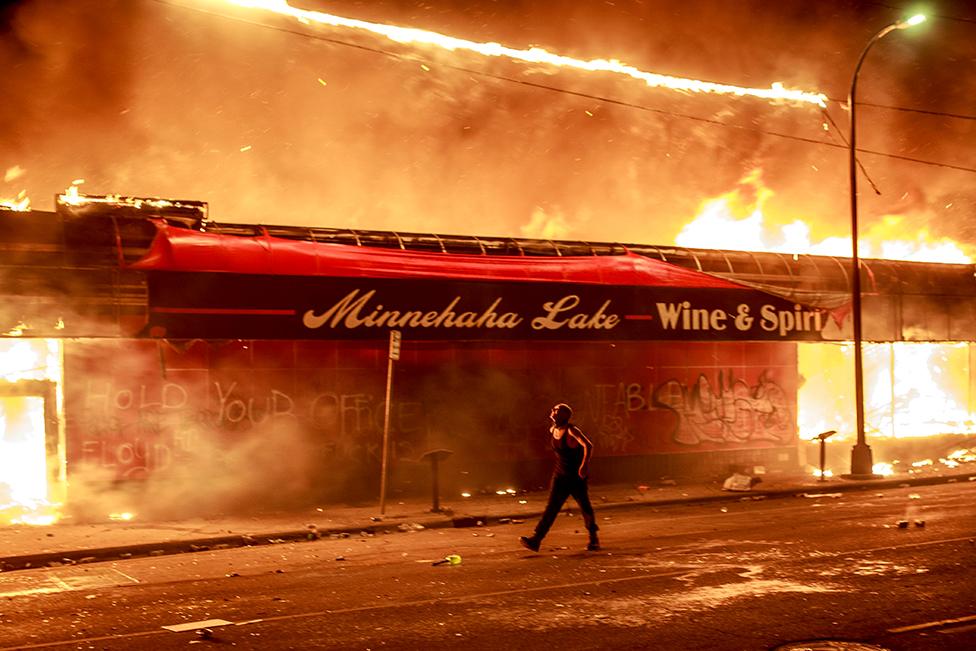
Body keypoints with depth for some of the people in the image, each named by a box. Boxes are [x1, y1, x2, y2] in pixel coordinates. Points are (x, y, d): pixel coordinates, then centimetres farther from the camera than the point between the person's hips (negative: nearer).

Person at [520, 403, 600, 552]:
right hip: (560, 475, 5)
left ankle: (593, 538, 30)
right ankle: (536, 539, -17)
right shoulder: (553, 430, 4)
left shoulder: (571, 430, -18)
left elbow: (588, 446, -28)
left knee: (585, 507, 9)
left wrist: (585, 465, -39)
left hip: (576, 477, -5)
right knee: (552, 507, -6)